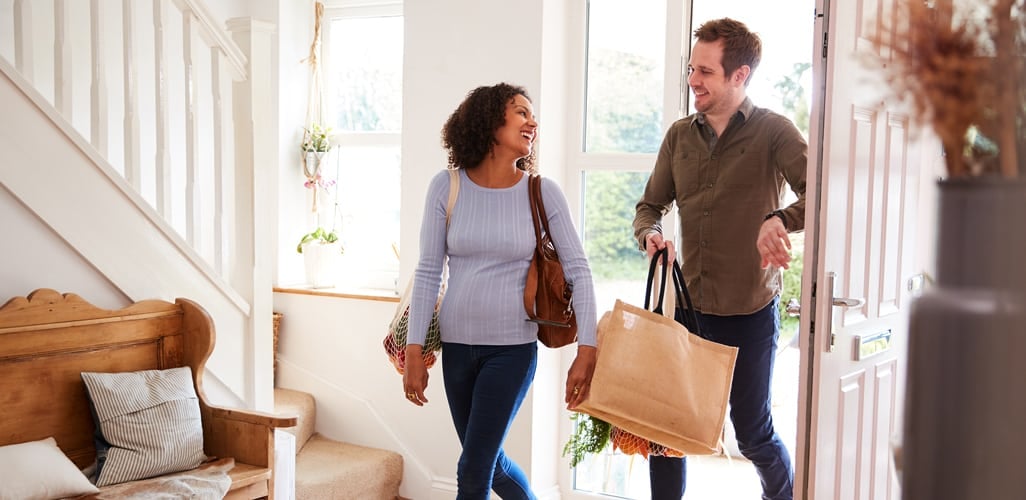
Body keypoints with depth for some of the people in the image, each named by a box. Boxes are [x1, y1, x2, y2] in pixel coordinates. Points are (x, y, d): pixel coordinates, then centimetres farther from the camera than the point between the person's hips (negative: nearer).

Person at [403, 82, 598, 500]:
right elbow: (428, 272, -1)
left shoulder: (543, 193, -5)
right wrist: (414, 351, -4)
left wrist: (586, 351, -12)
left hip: (512, 348, -2)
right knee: (489, 462, 17)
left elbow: (578, 272, -4)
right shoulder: (447, 187, -3)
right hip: (456, 345, 2)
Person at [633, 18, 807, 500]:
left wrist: (780, 220, -40)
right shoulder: (679, 135, 6)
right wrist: (649, 233, -9)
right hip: (688, 303, 4)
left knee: (753, 432, 10)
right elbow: (650, 205, 13)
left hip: (750, 311, -4)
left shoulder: (773, 132, -9)